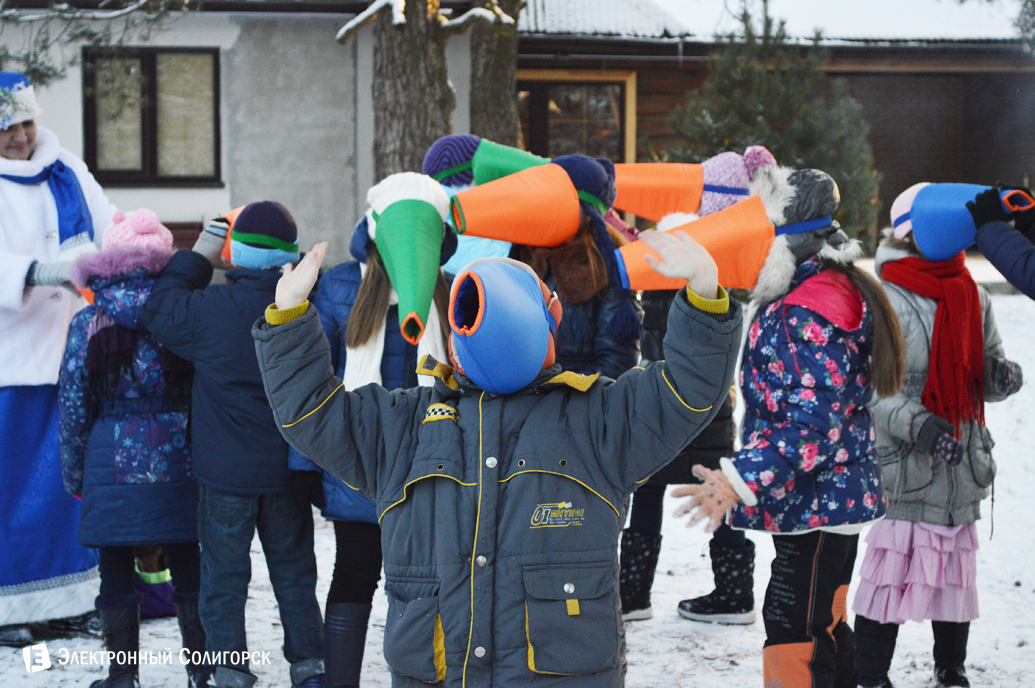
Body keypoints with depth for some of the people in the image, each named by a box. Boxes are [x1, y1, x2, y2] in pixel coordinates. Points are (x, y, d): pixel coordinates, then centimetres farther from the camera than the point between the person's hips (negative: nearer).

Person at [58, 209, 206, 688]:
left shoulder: (89, 322, -3)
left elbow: (73, 407, 0)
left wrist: (74, 474, 11)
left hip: (113, 469, -1)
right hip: (179, 466, 2)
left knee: (117, 576, 7)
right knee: (188, 573, 11)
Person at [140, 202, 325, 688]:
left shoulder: (212, 309, -16)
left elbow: (158, 313, 1)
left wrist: (197, 258, 6)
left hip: (225, 471, -3)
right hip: (287, 472, 3)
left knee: (224, 575, 8)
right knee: (294, 573, 16)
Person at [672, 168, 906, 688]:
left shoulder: (807, 312, -20)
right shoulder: (830, 289, 14)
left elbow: (815, 422, -27)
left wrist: (741, 479, -30)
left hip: (816, 507, -11)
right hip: (833, 501, 11)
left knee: (794, 645, -9)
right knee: (821, 630, 21)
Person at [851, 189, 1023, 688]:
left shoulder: (974, 298, 11)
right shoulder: (885, 300, -9)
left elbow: (985, 371, 17)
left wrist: (1001, 375, -7)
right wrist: (916, 424, -26)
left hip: (963, 464, 6)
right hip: (903, 463, -6)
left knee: (957, 570, 14)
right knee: (891, 570, -6)